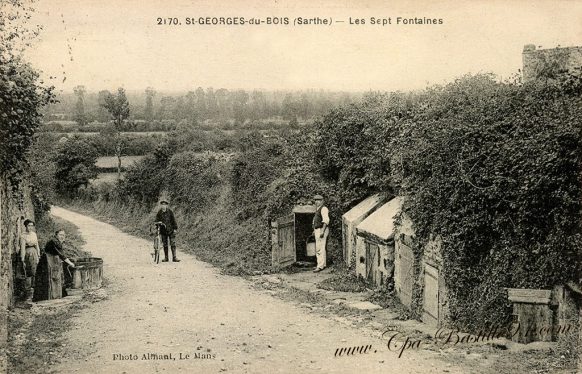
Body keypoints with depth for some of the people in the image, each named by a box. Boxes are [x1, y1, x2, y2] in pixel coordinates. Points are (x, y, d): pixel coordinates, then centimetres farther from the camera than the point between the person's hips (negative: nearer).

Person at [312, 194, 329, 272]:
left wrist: (322, 231, -26)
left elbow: (326, 220, -21)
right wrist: (314, 230, 23)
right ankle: (323, 264, 20)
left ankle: (320, 266, -11)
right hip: (318, 230, 10)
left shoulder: (323, 209, -12)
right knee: (318, 248, 13)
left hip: (322, 230, -10)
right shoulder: (317, 209, 18)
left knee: (320, 248, -12)